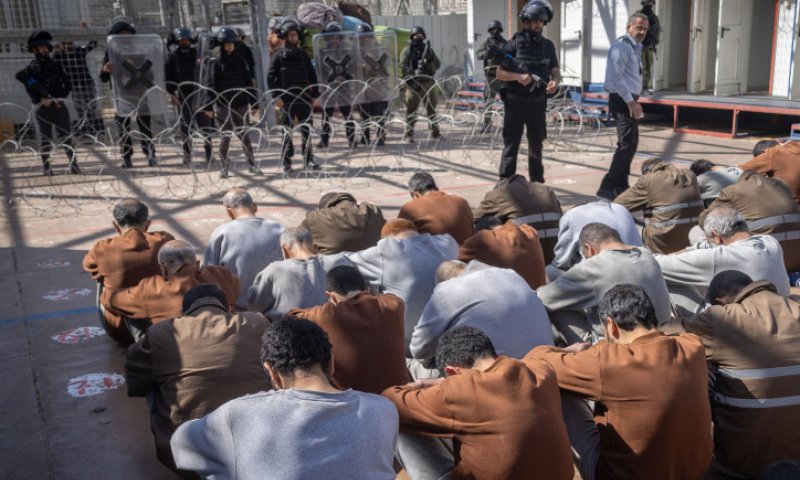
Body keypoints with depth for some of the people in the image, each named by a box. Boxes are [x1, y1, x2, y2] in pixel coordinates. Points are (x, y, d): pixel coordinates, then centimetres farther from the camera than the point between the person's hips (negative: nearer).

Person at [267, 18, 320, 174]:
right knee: (288, 132, 2)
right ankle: (286, 162, 9)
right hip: (287, 100, -3)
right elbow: (271, 78, -2)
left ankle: (309, 160, 13)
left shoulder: (303, 54, 11)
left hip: (304, 99, 3)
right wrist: (276, 97, -11)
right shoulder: (279, 56, 1)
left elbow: (312, 75, 15)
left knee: (307, 131, 5)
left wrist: (315, 95, 8)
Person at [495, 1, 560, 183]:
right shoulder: (514, 44, -3)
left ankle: (537, 184, 22)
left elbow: (556, 72, 6)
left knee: (536, 145, 12)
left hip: (538, 102, 4)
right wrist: (518, 76, -21)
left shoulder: (548, 45, 8)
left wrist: (555, 82, -17)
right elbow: (499, 73, -4)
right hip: (516, 101, -4)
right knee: (511, 144, -3)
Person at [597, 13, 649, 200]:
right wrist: (630, 101, -23)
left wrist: (634, 101, 18)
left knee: (631, 143, 15)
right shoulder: (622, 46, -14)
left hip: (629, 99, 10)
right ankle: (607, 187, -14)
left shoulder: (635, 47, 18)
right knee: (626, 144, -14)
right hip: (622, 100, -10)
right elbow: (616, 77, -22)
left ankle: (620, 185, 24)